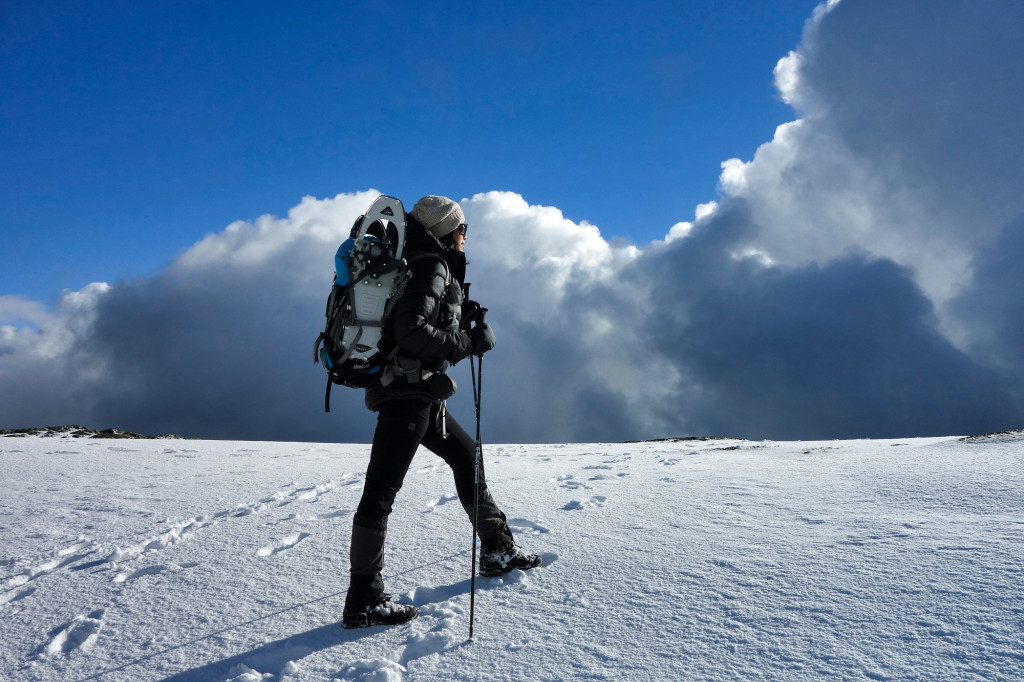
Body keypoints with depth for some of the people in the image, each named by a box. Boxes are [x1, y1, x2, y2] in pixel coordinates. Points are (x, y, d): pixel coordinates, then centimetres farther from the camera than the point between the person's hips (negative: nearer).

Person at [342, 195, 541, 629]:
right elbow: (411, 331, -22)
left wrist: (462, 316, 14)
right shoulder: (431, 265, -9)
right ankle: (363, 602, -5)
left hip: (418, 393, 11)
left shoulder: (418, 264, 20)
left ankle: (497, 551, 31)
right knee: (381, 491, -9)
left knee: (466, 455, 20)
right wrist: (469, 342, -15)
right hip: (408, 392, -11)